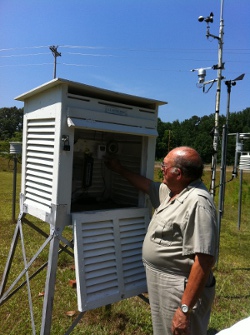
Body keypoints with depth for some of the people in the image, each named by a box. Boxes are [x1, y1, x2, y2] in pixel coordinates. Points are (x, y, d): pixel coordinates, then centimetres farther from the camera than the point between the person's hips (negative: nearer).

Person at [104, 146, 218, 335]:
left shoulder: (198, 202, -26)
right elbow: (147, 185, 24)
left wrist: (185, 309, -29)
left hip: (181, 291, -9)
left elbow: (204, 261, -30)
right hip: (162, 284, 10)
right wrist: (120, 169, 30)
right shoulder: (171, 191, 4)